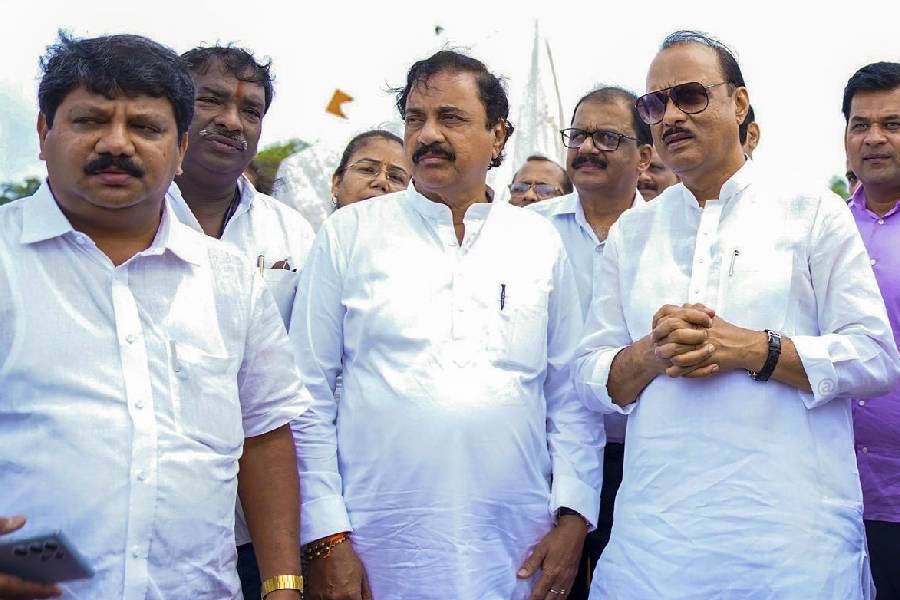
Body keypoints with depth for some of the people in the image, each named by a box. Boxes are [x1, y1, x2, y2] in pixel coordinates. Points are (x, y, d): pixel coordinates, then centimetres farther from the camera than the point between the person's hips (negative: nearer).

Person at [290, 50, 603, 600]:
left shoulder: (541, 242, 7)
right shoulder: (350, 234, 2)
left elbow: (571, 394, 8)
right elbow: (309, 395, 0)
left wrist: (573, 518, -1)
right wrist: (325, 539, -6)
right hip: (378, 540, -1)